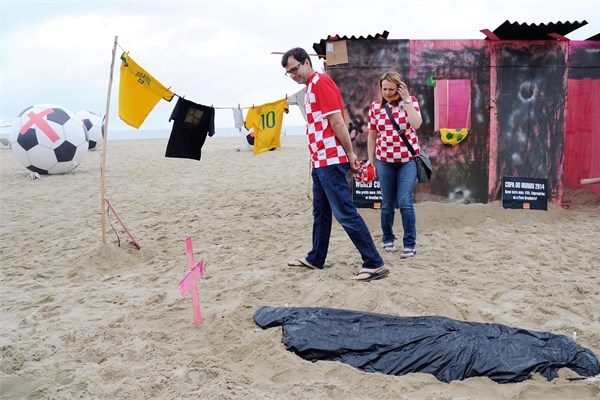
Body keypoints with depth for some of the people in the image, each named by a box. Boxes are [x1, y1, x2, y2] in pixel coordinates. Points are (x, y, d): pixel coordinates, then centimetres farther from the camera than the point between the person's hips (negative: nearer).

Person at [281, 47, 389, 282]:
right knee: (320, 212, 16)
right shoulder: (311, 87, 19)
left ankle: (374, 264, -6)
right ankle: (315, 259, 28)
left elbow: (337, 122, -15)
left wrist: (350, 154, -16)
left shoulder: (321, 82, -11)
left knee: (345, 213, -10)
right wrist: (315, 159, 15)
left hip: (330, 161, -10)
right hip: (320, 161, 10)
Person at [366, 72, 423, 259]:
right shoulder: (375, 106, 2)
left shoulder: (410, 102, -2)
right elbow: (371, 136, 7)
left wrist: (406, 100, -17)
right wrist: (371, 162, 6)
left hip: (408, 160, -2)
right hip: (384, 161, 2)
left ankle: (410, 244, 0)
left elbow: (416, 124, -19)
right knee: (387, 204, 9)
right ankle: (388, 239, 27)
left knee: (405, 202, -10)